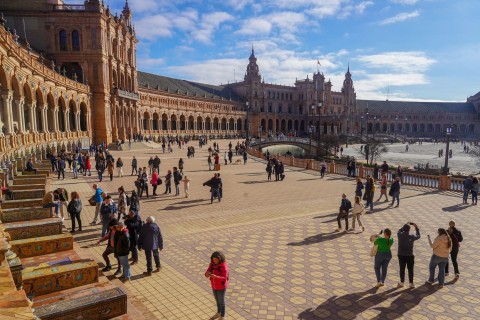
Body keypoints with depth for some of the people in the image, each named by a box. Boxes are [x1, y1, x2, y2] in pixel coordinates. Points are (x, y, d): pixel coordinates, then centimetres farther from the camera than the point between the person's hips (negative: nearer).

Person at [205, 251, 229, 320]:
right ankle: (218, 313, 46)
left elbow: (224, 278, -28)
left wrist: (216, 277, -43)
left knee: (221, 301, 10)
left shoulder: (224, 266, -28)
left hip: (221, 286, -7)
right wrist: (207, 274, -32)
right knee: (217, 299, 24)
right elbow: (207, 273, -8)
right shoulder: (212, 263, -8)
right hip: (215, 285, 7)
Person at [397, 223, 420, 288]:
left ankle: (402, 282, 21)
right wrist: (416, 228, 17)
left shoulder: (400, 235, -10)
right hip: (410, 256, -1)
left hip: (401, 255, 1)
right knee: (410, 270, 9)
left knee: (402, 269, 11)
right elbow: (418, 236, 8)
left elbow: (399, 231, 14)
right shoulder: (411, 237, -13)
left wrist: (405, 226, 19)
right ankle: (411, 283, 14)